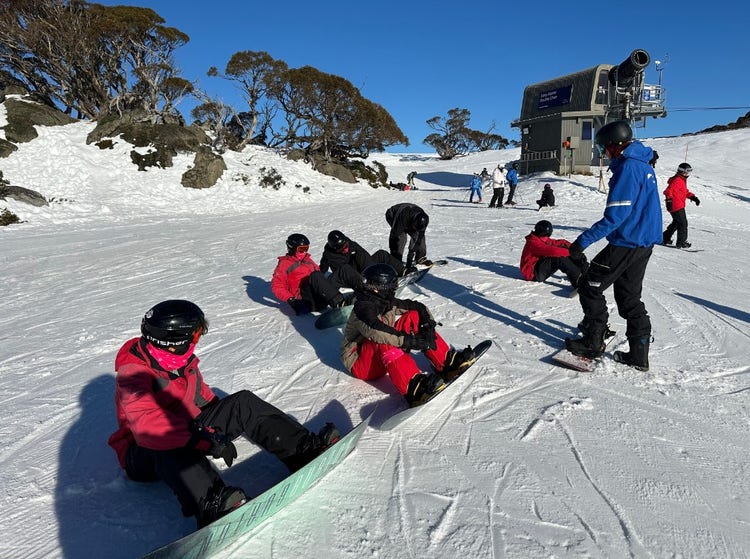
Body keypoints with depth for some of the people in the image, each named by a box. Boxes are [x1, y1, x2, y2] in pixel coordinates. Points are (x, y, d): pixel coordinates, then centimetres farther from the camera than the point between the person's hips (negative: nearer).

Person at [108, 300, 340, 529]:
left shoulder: (181, 359, 1)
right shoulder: (133, 372, -24)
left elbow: (200, 394, 16)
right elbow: (147, 424, -39)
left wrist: (226, 417, 2)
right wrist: (205, 440, -47)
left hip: (190, 428, 7)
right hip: (145, 453, -6)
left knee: (244, 403, -11)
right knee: (172, 447, -43)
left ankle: (304, 449, -21)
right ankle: (211, 504, -61)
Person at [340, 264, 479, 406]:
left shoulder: (387, 302, -1)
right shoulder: (363, 308, -23)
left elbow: (417, 306, 1)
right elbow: (374, 331, -42)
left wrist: (428, 326, -18)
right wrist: (411, 341, -44)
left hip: (385, 360, 7)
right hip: (360, 364, -7)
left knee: (412, 316, -5)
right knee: (381, 339, -38)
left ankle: (447, 362, -13)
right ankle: (413, 387, -49)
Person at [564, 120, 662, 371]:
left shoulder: (628, 167, -16)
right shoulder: (644, 165, 15)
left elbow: (615, 215, -24)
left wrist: (583, 241, -25)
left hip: (626, 243, -10)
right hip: (644, 242, 10)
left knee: (590, 287, 2)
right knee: (629, 297, 15)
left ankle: (593, 342, 10)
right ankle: (639, 353, 18)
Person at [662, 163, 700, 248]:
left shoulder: (682, 180, 18)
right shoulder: (677, 180, -16)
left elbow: (685, 191, 28)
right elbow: (668, 190, -27)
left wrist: (693, 197, 19)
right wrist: (669, 200, -36)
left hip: (679, 206, 11)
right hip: (676, 206, -11)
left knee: (676, 223, 19)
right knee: (683, 224, -5)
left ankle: (665, 238, 24)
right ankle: (681, 242, 2)